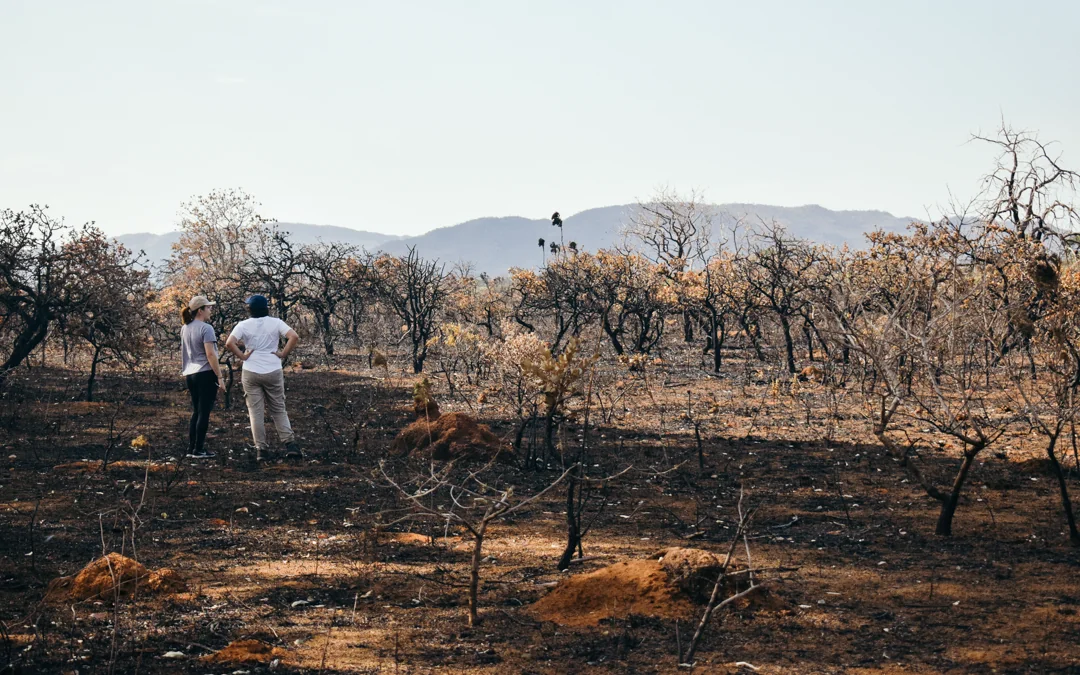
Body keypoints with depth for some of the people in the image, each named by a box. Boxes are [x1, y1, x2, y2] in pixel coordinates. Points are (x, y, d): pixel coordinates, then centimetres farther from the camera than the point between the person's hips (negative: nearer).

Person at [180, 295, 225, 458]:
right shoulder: (206, 328, -13)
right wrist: (220, 377, -15)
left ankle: (191, 448, 15)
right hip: (206, 374, -8)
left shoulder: (184, 329, 12)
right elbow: (210, 355, -18)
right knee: (204, 413, -2)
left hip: (190, 374, 8)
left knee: (196, 412, 15)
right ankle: (199, 449, -1)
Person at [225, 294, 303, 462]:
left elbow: (229, 343, -16)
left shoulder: (244, 325, -4)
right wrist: (283, 353, -6)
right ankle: (290, 444, 0)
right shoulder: (275, 323, -2)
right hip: (273, 372, 1)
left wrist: (242, 356, -4)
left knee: (256, 412, 6)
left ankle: (261, 449, 4)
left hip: (251, 373, -1)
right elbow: (294, 337, -14)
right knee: (279, 410, 11)